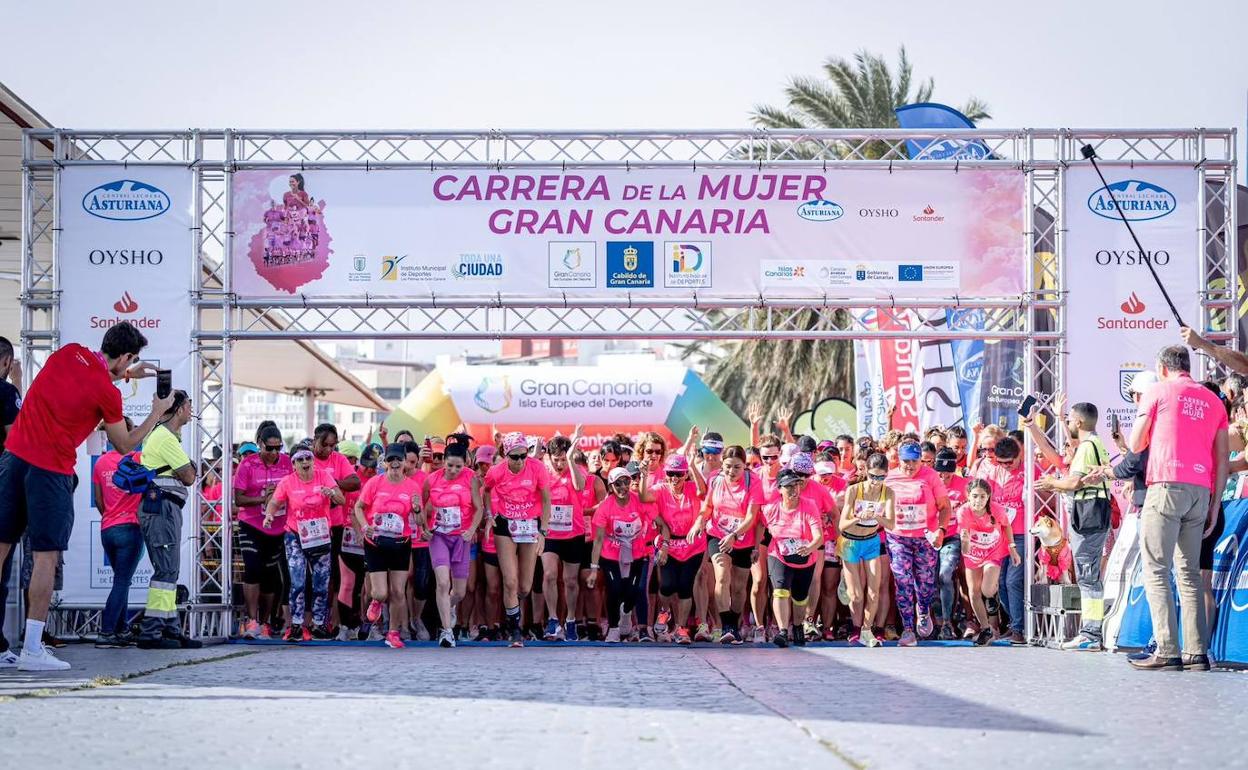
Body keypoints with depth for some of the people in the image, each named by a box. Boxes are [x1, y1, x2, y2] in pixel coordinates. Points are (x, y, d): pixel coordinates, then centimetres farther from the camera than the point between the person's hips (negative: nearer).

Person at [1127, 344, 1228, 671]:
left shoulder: (1158, 392, 4)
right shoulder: (1213, 401, 15)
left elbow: (1135, 445, 8)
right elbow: (1221, 460, 11)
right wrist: (1215, 506, 14)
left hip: (1166, 487, -5)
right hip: (1201, 492, 5)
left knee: (1155, 571, -4)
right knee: (1189, 574, 10)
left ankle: (1166, 652, -13)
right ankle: (1197, 652, 4)